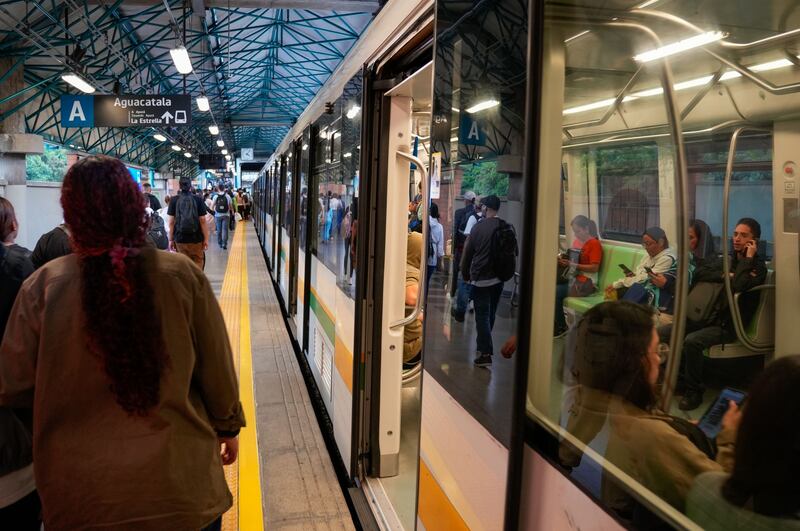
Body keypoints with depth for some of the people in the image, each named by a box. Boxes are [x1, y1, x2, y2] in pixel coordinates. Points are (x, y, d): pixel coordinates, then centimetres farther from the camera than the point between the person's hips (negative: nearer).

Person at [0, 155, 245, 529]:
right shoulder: (182, 274, -15)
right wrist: (228, 426, 10)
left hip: (81, 490, 0)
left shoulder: (43, 287, -14)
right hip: (178, 483, 0)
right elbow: (216, 369, -7)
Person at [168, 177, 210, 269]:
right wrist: (206, 239, 0)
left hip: (180, 238, 1)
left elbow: (171, 222, -1)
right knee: (198, 263, 9)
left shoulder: (174, 200, -1)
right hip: (196, 238, -1)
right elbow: (202, 221, -6)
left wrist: (171, 239, 7)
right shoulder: (198, 200, -3)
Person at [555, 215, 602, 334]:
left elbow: (594, 268, -14)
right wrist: (563, 260, 1)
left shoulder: (594, 243, -7)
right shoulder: (576, 241, 15)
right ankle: (554, 322, -11)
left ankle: (561, 327, -8)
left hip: (586, 282, -7)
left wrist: (572, 265, -21)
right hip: (573, 277, 7)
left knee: (555, 292, -24)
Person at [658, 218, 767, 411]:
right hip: (708, 317, 7)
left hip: (728, 325, -7)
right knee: (661, 333, -8)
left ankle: (694, 391, -15)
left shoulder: (757, 266, -2)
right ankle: (681, 380, 5)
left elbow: (739, 286, -22)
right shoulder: (727, 261, 19)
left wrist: (747, 259, -13)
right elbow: (699, 273, 4)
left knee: (691, 341, -34)